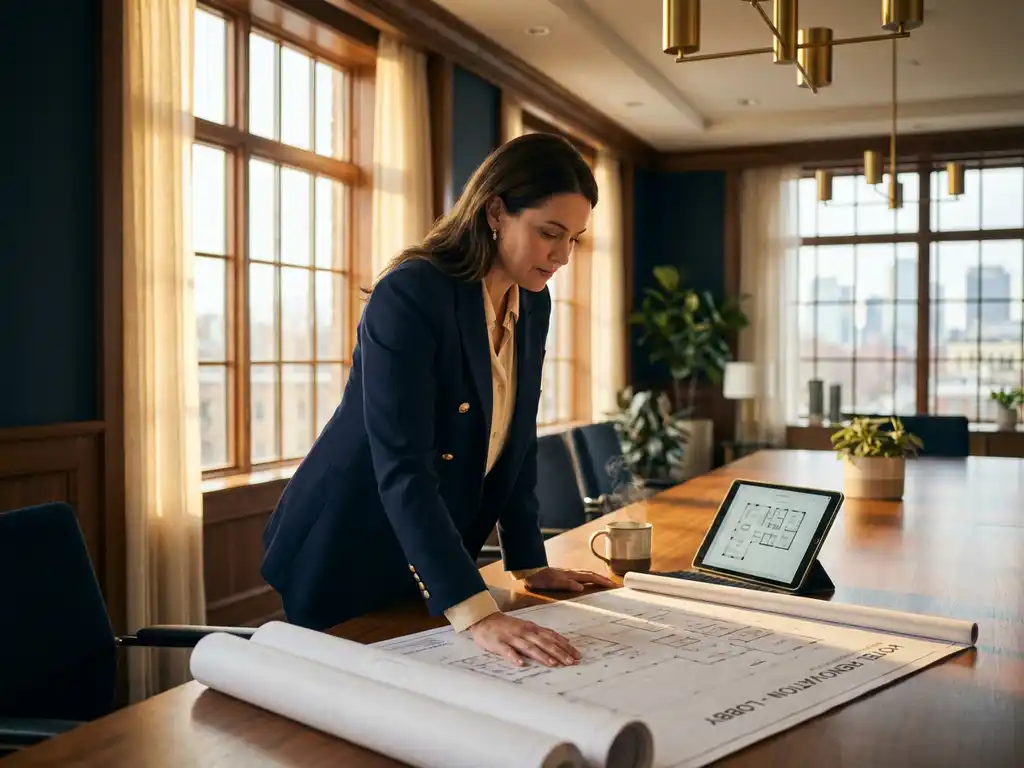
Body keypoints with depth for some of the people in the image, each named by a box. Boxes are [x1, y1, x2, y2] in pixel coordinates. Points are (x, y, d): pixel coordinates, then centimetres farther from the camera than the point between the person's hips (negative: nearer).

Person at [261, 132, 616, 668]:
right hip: (345, 554, -7)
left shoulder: (532, 304, -1)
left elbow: (516, 441, 6)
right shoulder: (409, 295, -26)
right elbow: (402, 467, -33)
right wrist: (476, 613, -39)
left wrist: (528, 562, 4)